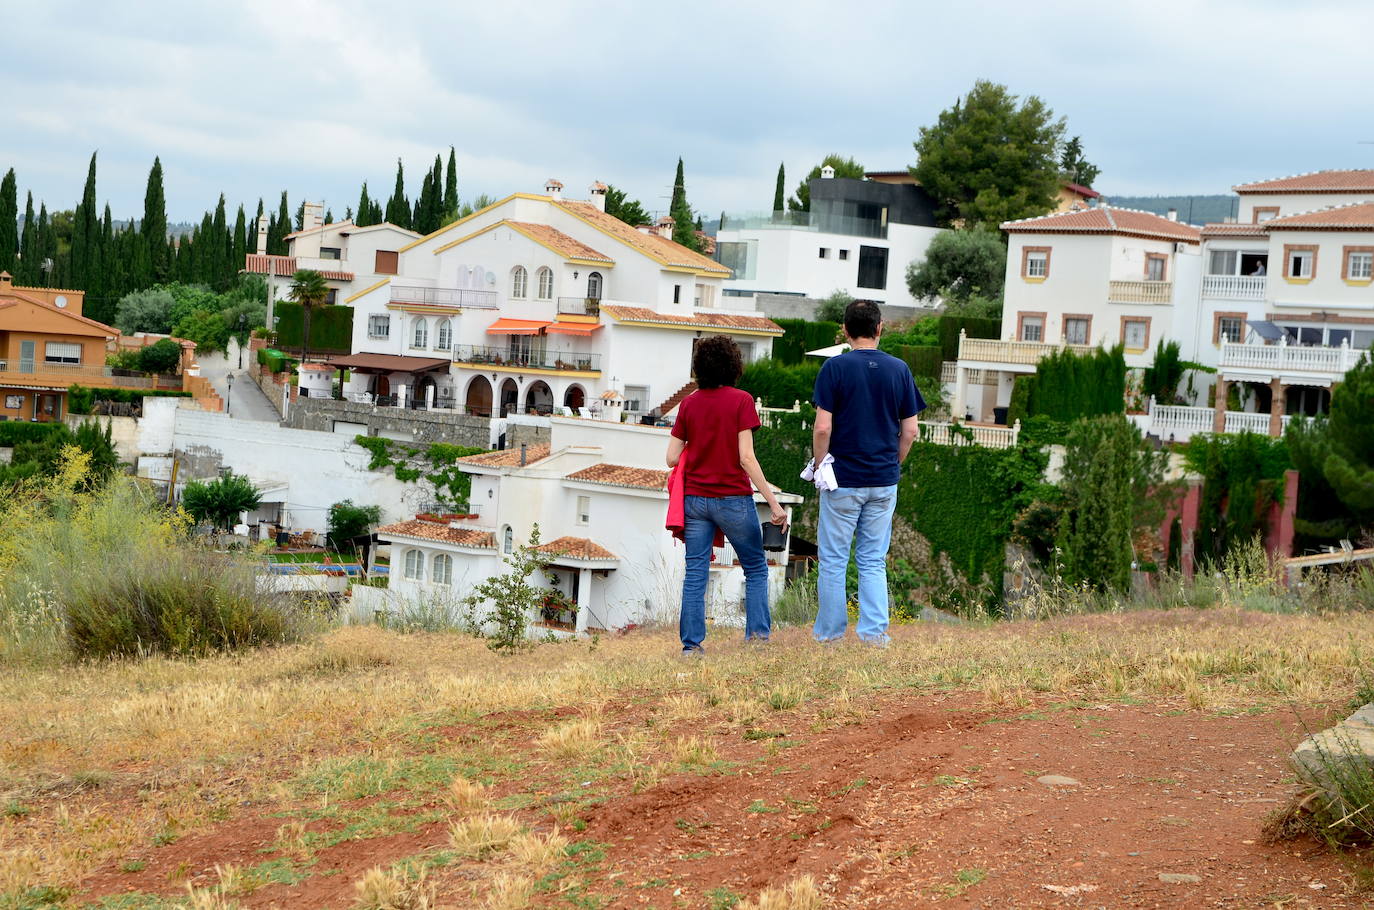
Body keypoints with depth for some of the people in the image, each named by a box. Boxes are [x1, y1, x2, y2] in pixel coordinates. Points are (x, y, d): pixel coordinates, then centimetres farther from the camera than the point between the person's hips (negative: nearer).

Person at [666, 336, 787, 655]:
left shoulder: (688, 404, 3)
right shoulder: (741, 401, -7)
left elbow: (672, 458, 2)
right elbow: (746, 458, -13)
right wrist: (773, 503, -11)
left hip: (694, 498, 3)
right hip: (732, 498, -3)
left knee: (695, 574, 4)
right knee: (756, 568, 12)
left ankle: (691, 645, 0)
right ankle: (758, 635, 4)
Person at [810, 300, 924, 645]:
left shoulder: (835, 368, -9)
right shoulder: (899, 369, 1)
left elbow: (823, 428, -13)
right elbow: (910, 430, 3)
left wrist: (819, 468, 1)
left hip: (843, 480, -3)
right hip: (884, 481, 3)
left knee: (833, 561, 6)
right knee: (874, 562, 10)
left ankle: (830, 633, 11)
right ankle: (874, 633, 5)